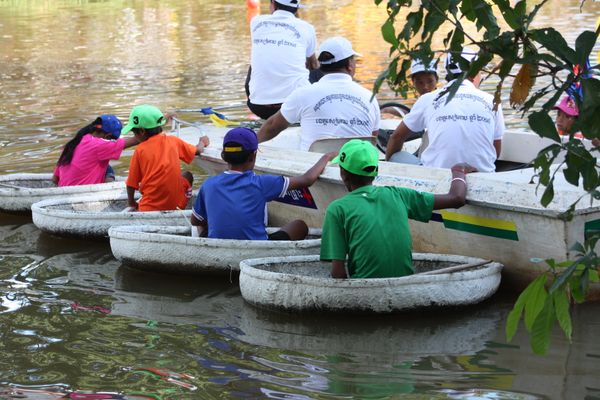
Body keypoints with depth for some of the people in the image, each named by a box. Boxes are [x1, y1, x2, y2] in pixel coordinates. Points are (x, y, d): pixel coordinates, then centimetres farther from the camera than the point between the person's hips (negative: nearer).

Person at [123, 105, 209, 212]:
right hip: (175, 202, 3)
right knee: (187, 175, 26)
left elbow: (131, 184, 2)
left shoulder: (140, 150, -3)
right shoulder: (173, 141, 3)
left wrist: (131, 202, 19)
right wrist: (202, 143, 42)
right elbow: (197, 151, 19)